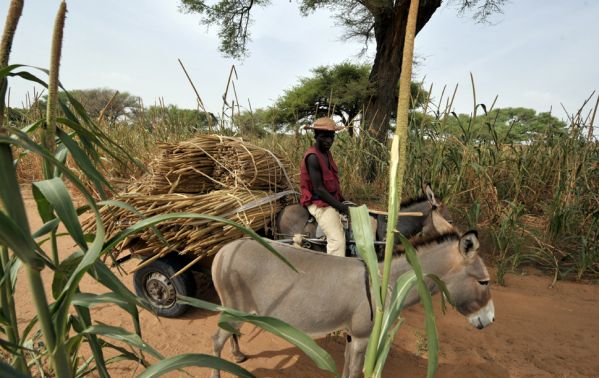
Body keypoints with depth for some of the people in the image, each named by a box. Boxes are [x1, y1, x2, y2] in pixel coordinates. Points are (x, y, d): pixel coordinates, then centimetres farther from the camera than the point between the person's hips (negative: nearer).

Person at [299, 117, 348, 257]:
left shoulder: (327, 153, 10)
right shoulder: (313, 157, -20)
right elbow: (318, 189, -23)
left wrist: (341, 200, 6)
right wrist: (339, 205, -19)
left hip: (330, 201, 10)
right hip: (319, 203, -9)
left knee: (340, 237, 12)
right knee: (337, 240, -16)